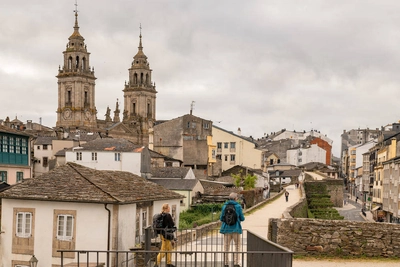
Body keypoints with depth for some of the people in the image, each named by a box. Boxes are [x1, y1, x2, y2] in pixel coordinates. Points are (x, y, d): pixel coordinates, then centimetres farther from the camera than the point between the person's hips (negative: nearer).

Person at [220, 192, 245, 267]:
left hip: (226, 228, 2)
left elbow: (221, 218, 3)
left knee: (226, 246, 9)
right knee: (237, 246, 8)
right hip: (236, 229, -2)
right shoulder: (238, 206, -6)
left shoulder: (224, 206, 0)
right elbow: (242, 218, -1)